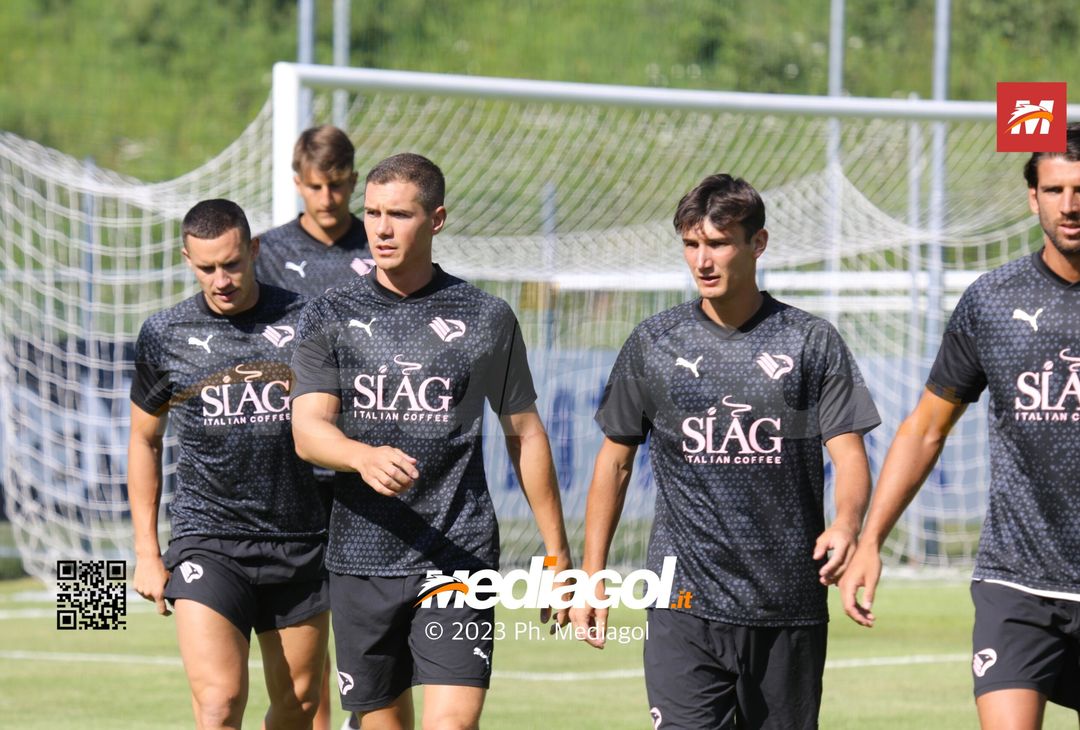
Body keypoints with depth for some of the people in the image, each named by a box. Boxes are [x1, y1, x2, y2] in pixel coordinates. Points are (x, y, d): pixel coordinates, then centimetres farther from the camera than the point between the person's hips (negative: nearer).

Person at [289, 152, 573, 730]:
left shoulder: (487, 319, 5)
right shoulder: (330, 318, 6)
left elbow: (524, 434, 12)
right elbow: (308, 430, -5)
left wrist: (557, 553, 12)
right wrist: (365, 458, -28)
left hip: (460, 558, -2)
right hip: (361, 558, 2)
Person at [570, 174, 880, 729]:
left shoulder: (813, 343, 4)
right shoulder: (654, 344, 7)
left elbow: (848, 454, -2)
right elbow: (615, 460, 14)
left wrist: (846, 524, -23)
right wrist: (592, 575, 9)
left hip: (789, 608, 0)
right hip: (686, 605, 0)